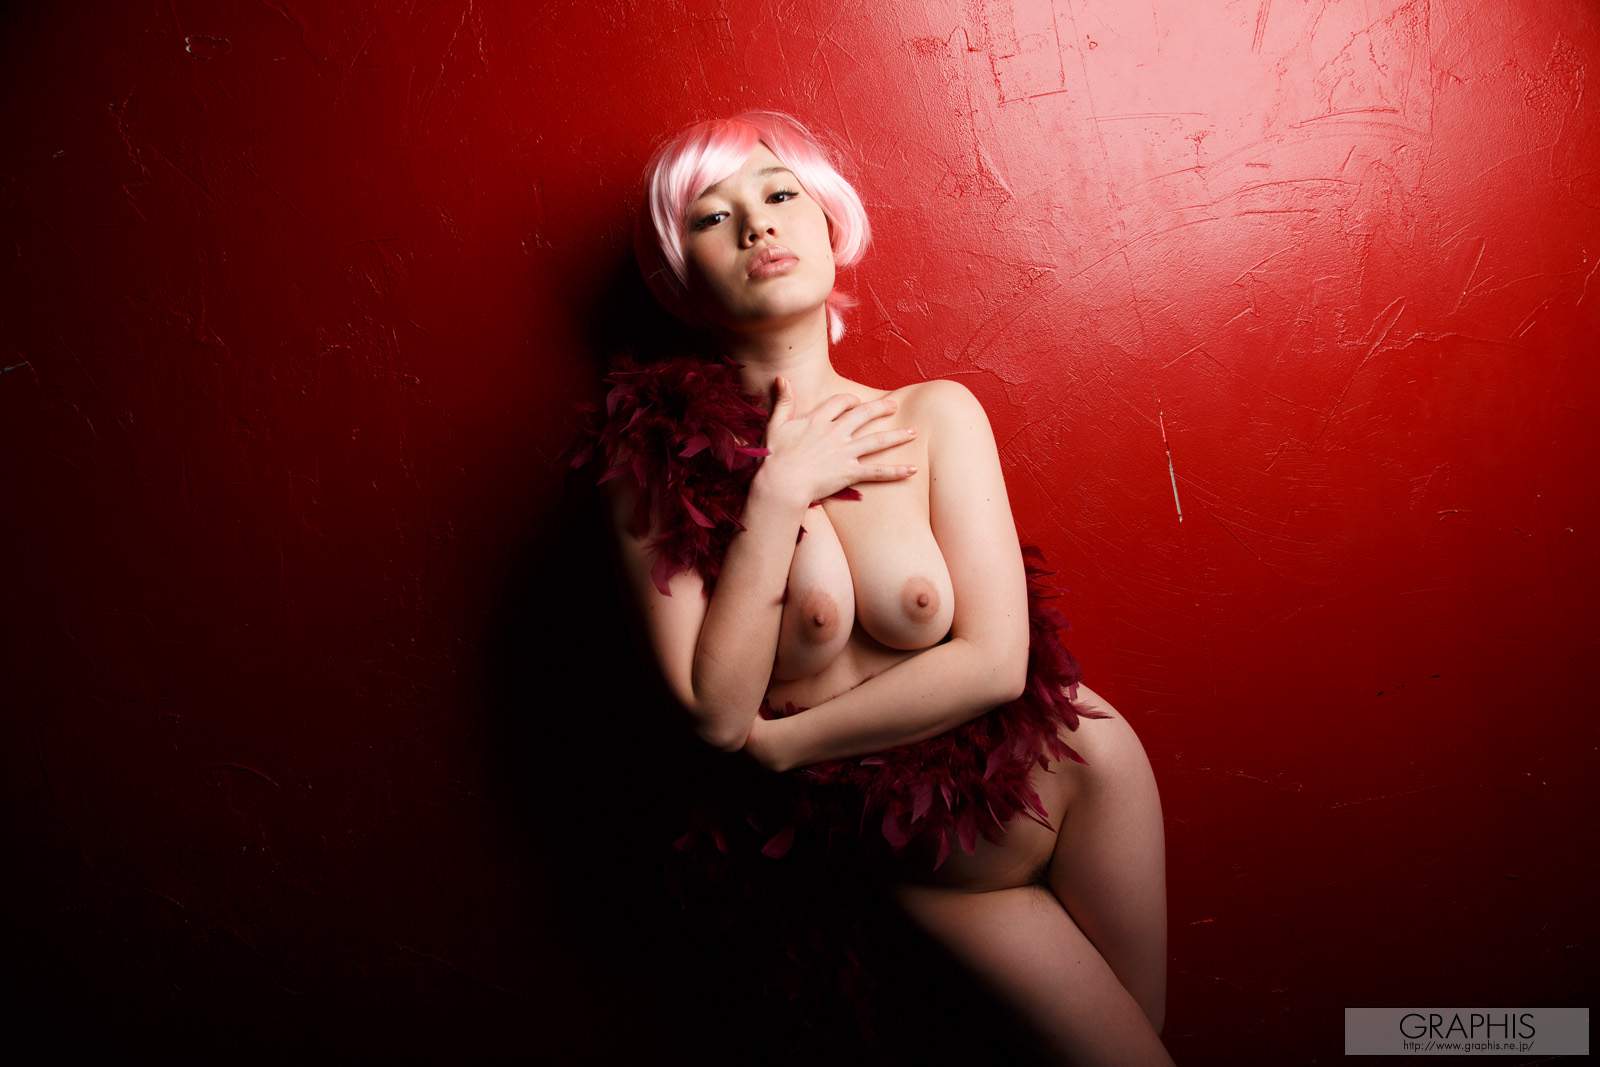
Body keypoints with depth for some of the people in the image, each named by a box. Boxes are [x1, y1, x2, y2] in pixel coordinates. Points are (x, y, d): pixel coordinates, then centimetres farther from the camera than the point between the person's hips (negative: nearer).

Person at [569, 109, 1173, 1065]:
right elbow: (716, 713, -18)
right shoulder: (659, 467, -12)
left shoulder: (937, 414, -9)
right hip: (912, 856, -2)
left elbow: (995, 659, -16)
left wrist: (783, 742, -15)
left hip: (1034, 767, 2)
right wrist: (777, 495, -23)